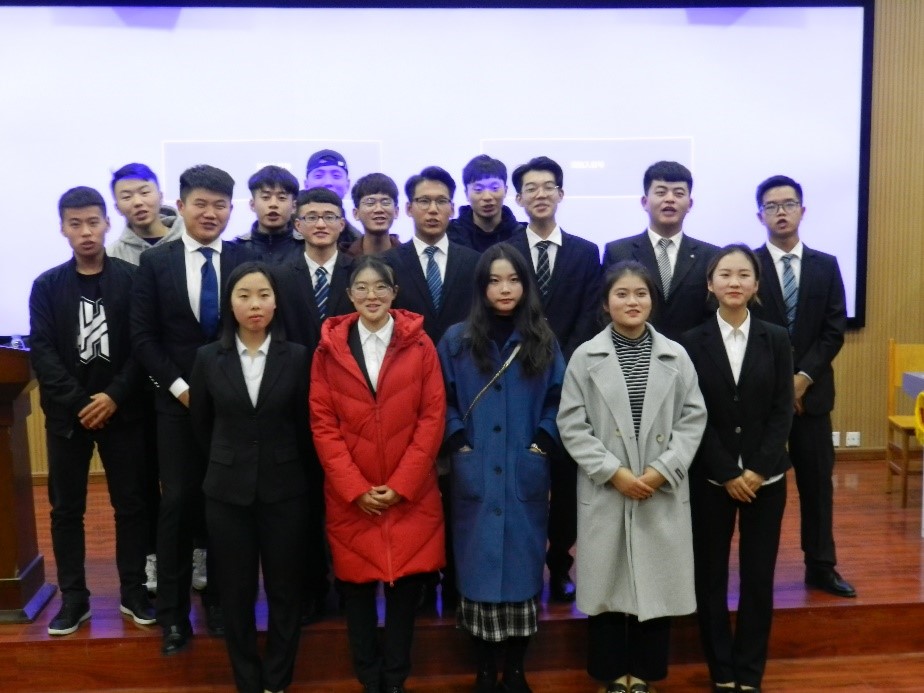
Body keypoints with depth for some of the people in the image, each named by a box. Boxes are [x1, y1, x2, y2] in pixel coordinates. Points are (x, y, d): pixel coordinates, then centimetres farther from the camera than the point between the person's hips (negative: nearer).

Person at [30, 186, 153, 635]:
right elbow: (42, 351, -3)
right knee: (66, 508, 7)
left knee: (131, 503, 5)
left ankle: (132, 591, 18)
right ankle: (73, 597, 19)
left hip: (121, 410, -1)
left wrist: (114, 396, -14)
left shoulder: (131, 279, 0)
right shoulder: (47, 285, 4)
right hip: (67, 412, 2)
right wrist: (78, 402, -13)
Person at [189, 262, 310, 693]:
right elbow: (201, 425, 10)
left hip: (284, 491, 0)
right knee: (236, 594, 10)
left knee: (285, 591, 8)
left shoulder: (296, 356, -4)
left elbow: (304, 425, 4)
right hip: (227, 491, 1)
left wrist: (284, 467, 9)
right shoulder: (208, 358, -2)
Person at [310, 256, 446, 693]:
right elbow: (322, 424, -2)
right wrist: (355, 488, -9)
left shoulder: (419, 345, 0)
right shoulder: (329, 348, 1)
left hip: (410, 494, 0)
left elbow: (432, 418, -3)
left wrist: (400, 485, -10)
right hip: (350, 498, 1)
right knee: (356, 584, 7)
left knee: (406, 582, 6)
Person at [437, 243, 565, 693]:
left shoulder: (543, 341, 7)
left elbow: (556, 401, 7)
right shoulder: (457, 340, 4)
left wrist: (543, 444, -5)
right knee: (479, 564, 3)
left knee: (523, 564, 5)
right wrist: (459, 444, -8)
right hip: (475, 475, -1)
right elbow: (444, 401, 3)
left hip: (526, 474, 1)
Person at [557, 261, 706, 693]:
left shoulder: (676, 355, 3)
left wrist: (663, 470, -10)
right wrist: (613, 472, -12)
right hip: (604, 492, -1)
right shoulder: (585, 357, -1)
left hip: (663, 492, 1)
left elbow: (693, 419, 1)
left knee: (657, 583, 8)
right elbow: (572, 426, -4)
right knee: (607, 584, 7)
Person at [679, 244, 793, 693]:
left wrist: (758, 470, -11)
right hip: (710, 479, -1)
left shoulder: (776, 339, 4)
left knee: (759, 577, 6)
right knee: (710, 576, 5)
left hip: (765, 478, 1)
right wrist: (729, 473, -11)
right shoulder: (692, 343, -1)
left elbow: (782, 410, -1)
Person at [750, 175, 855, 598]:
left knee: (817, 481, 9)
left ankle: (821, 568, 22)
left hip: (812, 391, 3)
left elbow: (835, 329, 1)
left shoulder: (826, 265, 7)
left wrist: (803, 376, -10)